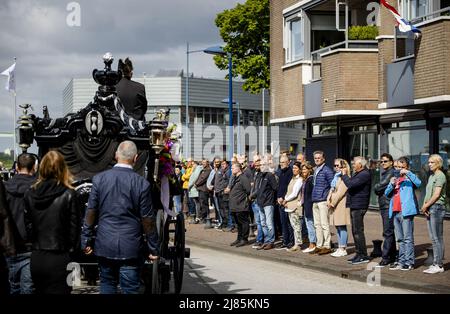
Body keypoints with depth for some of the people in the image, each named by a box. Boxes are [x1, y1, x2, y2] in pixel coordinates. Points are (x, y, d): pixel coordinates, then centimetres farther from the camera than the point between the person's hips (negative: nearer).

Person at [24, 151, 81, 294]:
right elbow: (74, 227, -7)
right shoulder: (69, 195, -10)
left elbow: (28, 224, 6)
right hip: (59, 259, -4)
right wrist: (72, 250, 7)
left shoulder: (30, 194, 1)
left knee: (40, 291, 16)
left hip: (36, 258, 4)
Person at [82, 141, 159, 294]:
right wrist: (153, 248, 4)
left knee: (107, 284, 16)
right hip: (131, 247, -2)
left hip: (105, 245, 2)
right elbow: (148, 219, -5)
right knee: (130, 289, 5)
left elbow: (91, 212, 0)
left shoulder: (99, 179, -4)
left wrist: (87, 241, 10)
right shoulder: (142, 183, -9)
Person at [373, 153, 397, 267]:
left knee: (388, 233, -9)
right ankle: (392, 256, 20)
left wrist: (376, 187, 4)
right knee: (389, 232, 14)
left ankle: (386, 258, -9)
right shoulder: (385, 173, 21)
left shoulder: (391, 173, -11)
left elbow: (378, 188, -15)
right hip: (384, 206, 10)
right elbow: (377, 189, 20)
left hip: (389, 207, -10)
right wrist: (378, 189, 1)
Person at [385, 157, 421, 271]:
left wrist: (407, 173, -22)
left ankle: (409, 263, -5)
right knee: (400, 239, 12)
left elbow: (418, 183, -20)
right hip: (395, 212, 7)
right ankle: (402, 261, 18)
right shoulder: (394, 178, 20)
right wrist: (391, 184, -4)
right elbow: (387, 193, 14)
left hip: (406, 211, -7)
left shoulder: (409, 178, 1)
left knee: (408, 239, -6)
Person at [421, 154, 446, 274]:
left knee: (437, 238, -7)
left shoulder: (440, 176, -10)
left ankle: (439, 265, -5)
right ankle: (436, 263, 15)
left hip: (437, 208, -10)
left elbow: (436, 195, -15)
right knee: (434, 238, 10)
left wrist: (426, 206, -9)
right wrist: (425, 205, 4)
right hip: (430, 209, 10)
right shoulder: (431, 176, 20)